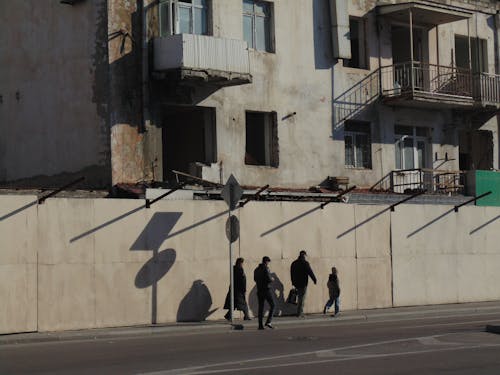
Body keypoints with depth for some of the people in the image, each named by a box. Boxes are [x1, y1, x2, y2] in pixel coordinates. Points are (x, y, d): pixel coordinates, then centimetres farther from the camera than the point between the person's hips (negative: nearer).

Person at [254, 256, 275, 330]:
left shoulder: (256, 270, 11)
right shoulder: (265, 269, -12)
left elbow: (255, 279, 21)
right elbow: (269, 279, -17)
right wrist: (272, 279, 3)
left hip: (259, 290, 7)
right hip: (266, 290, -7)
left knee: (261, 307, 8)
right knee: (272, 305, 3)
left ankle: (260, 325, 4)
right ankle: (268, 321, -9)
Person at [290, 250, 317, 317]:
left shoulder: (294, 263, 9)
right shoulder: (305, 263, -12)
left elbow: (291, 273, 17)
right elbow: (310, 272, -12)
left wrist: (293, 282, 25)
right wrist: (314, 279, -1)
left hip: (296, 283, 6)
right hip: (303, 283, -6)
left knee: (299, 297, 19)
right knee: (302, 298, -2)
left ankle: (300, 312, 22)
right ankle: (299, 313, -5)